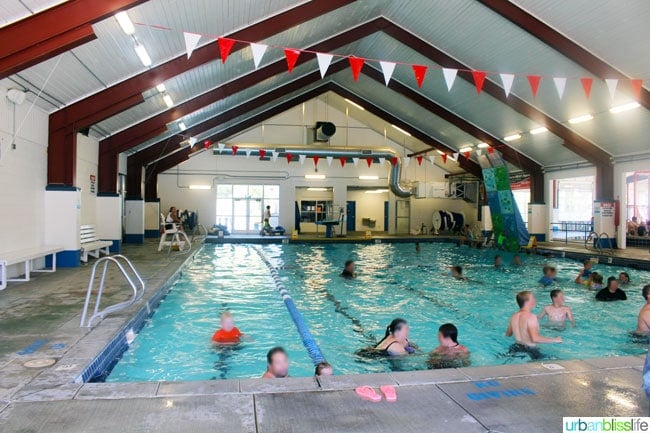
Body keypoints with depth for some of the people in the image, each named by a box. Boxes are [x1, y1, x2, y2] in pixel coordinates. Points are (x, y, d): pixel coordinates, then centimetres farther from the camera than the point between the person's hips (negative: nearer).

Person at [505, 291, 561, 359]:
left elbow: (508, 334, 16)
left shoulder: (514, 316, 3)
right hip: (529, 350, -7)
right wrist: (554, 340, -19)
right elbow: (535, 339, -30)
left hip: (516, 348, 8)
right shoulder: (531, 317, -19)